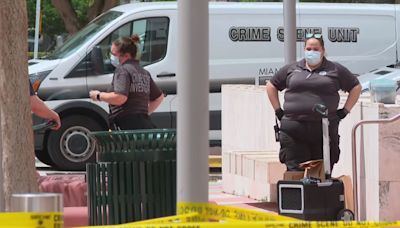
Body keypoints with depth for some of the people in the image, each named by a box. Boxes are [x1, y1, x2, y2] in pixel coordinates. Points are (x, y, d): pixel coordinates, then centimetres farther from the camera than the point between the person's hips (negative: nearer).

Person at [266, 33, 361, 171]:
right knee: (294, 172, -4)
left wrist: (345, 111, 7)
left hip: (324, 129, -1)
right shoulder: (291, 69, 13)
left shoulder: (335, 70, 9)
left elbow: (356, 87, 15)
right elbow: (271, 86, 23)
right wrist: (278, 110, 14)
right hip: (294, 130, 1)